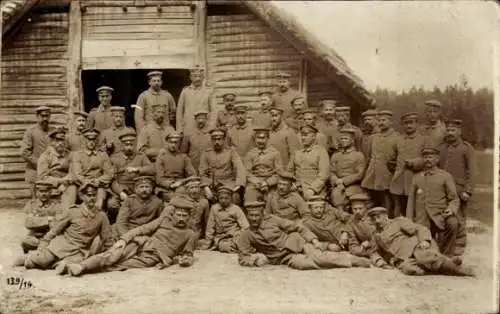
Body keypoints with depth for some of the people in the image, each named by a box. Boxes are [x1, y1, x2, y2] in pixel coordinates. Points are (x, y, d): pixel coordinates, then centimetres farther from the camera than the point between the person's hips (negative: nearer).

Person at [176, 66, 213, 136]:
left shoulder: (209, 91, 5)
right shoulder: (185, 91, 7)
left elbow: (212, 111, 4)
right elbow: (179, 111, 9)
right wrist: (179, 129, 5)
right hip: (188, 130, 1)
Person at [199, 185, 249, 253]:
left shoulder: (236, 209, -2)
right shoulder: (214, 208, 5)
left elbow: (245, 227, -6)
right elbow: (210, 226, 9)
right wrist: (208, 240, 4)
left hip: (233, 237, -5)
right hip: (218, 237, 5)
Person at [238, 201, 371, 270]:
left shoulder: (272, 220, 0)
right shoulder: (245, 236, 2)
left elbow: (297, 227, 3)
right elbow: (243, 258, 4)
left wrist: (313, 239, -8)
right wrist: (255, 260, -18)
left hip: (296, 244, 1)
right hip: (285, 257, 0)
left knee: (318, 256, -27)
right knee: (303, 263, -32)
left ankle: (356, 260, -10)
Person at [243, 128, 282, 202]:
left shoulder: (275, 153, 8)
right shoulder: (250, 154, 12)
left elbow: (279, 173, 5)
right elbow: (247, 173, 7)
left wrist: (267, 183, -9)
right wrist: (258, 183, -9)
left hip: (270, 184, -1)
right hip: (254, 184, 1)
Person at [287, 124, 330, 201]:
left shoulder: (321, 151, 1)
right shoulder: (297, 153, 16)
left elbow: (324, 174, -7)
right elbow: (289, 171, 20)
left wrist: (312, 190, -15)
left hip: (315, 194, -4)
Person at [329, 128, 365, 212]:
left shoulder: (359, 155, 9)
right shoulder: (335, 156, 20)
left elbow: (359, 174, -1)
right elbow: (332, 172, 11)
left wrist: (343, 181, -10)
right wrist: (337, 182, -9)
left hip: (353, 186, -2)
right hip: (338, 186, 2)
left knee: (348, 193, -30)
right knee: (336, 194, -27)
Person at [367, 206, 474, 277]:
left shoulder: (398, 222, 13)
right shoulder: (377, 236, 27)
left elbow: (420, 229, 5)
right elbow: (378, 252, 33)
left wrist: (424, 240, -16)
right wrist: (378, 259, 8)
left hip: (415, 246, -3)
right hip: (404, 259, 3)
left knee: (424, 258, -38)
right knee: (408, 269, -34)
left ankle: (459, 269, -26)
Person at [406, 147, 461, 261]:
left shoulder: (446, 176, 7)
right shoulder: (416, 178, 15)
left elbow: (454, 199, 3)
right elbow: (411, 201, 14)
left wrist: (451, 209, -20)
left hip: (439, 215, -2)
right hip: (422, 221, 2)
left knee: (452, 223, -34)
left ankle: (447, 254, -13)